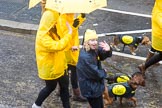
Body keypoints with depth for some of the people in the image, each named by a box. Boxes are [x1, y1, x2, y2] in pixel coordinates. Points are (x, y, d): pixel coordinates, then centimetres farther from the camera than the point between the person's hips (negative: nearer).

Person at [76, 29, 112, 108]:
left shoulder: (94, 49, -5)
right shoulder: (85, 57, -31)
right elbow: (96, 73, -25)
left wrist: (108, 50, -21)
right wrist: (104, 73, -4)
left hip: (96, 85, 9)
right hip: (90, 88, -9)